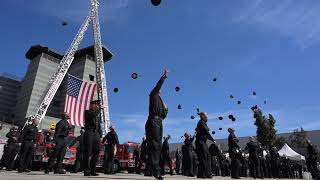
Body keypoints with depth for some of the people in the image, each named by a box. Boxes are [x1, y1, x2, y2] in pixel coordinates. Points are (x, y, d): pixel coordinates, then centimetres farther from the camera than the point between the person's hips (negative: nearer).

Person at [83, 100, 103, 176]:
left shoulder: (98, 115, 25)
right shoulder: (87, 112, 7)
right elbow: (93, 114, -18)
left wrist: (100, 136, 12)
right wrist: (98, 108, -5)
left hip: (96, 134, 6)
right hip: (89, 133, -6)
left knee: (96, 152, -1)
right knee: (88, 153, -6)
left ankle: (92, 171, 6)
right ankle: (86, 171, 0)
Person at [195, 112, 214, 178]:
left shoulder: (203, 122, 20)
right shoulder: (201, 122, -11)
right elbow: (206, 132, -16)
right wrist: (212, 140, -11)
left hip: (203, 142, 10)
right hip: (200, 142, -10)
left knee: (207, 156, 10)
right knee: (203, 158, -10)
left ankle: (207, 174, 15)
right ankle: (201, 174, -6)